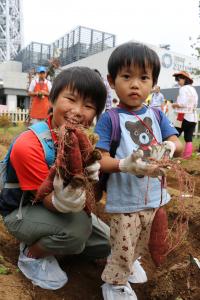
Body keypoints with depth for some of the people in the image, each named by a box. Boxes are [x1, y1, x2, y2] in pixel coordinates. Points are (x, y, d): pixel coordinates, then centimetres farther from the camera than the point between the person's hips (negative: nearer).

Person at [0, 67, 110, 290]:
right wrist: (61, 202, -48)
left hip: (48, 207, 6)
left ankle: (43, 241, 18)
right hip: (21, 212, -5)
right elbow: (49, 201, -25)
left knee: (105, 244, 4)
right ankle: (31, 255, 0)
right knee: (78, 227, -32)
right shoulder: (28, 146, -31)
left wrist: (89, 177, -37)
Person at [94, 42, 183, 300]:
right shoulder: (109, 119, -13)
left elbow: (177, 143, 0)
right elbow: (100, 160, -17)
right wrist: (125, 165, -36)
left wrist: (170, 146, -23)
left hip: (154, 196, 6)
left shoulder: (157, 115, 1)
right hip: (124, 199, -5)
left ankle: (130, 262, 56)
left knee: (142, 243, 26)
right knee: (123, 247, 7)